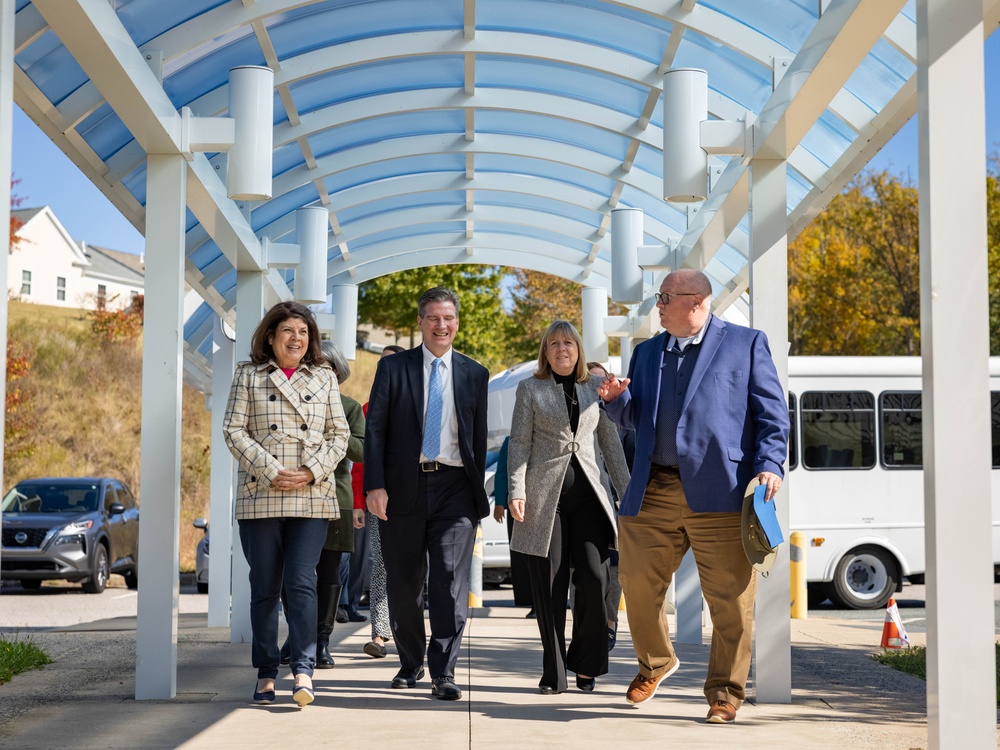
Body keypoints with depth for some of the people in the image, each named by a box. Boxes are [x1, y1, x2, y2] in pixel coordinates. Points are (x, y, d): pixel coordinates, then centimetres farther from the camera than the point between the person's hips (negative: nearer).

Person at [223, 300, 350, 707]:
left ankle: (303, 670, -11)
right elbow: (234, 430, 1)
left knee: (302, 582, -10)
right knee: (264, 588, 3)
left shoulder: (324, 377, 13)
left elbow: (339, 434, 11)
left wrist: (312, 471, -6)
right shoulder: (248, 375, 8)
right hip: (260, 497, 0)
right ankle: (266, 674, 12)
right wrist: (271, 472, -9)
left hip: (312, 497, 0)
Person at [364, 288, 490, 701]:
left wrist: (478, 490, 8)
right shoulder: (393, 367, 6)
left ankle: (443, 673, -5)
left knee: (451, 579, -9)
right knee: (403, 583, 9)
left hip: (454, 486, 0)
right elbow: (375, 429, 1)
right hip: (404, 486, 0)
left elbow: (479, 436, 12)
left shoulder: (474, 374, 10)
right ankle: (410, 663, 26)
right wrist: (375, 485, -9)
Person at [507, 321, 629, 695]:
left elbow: (610, 442, 16)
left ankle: (586, 663, 7)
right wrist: (517, 491, -7)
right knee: (549, 585, -1)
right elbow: (519, 443, 4)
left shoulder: (595, 388, 14)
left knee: (594, 576, -11)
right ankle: (554, 673, 8)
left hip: (588, 494, 1)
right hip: (545, 495, -1)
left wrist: (627, 490, 10)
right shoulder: (530, 389, 9)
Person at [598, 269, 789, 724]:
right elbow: (635, 417, 23)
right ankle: (654, 663, 33)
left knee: (730, 599, -2)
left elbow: (772, 412, 2)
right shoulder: (646, 352, 20)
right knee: (638, 584, 8)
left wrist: (770, 464, -11)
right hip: (653, 494, 4)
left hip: (720, 493, -4)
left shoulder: (746, 344, 7)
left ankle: (725, 694, 11)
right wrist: (615, 399, 1)